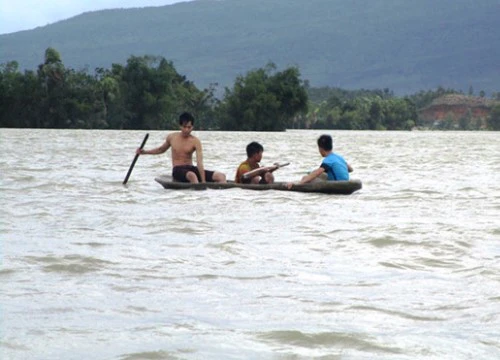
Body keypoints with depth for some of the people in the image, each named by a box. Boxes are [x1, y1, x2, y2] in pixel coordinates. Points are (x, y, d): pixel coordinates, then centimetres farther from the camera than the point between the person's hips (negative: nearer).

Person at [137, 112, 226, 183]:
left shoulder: (195, 141, -6)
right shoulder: (171, 137, 2)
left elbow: (199, 162, -16)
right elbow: (161, 149, 24)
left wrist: (203, 182, -25)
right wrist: (144, 152, 15)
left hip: (191, 168, 2)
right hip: (177, 170, -2)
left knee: (221, 176, -18)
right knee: (191, 175, -41)